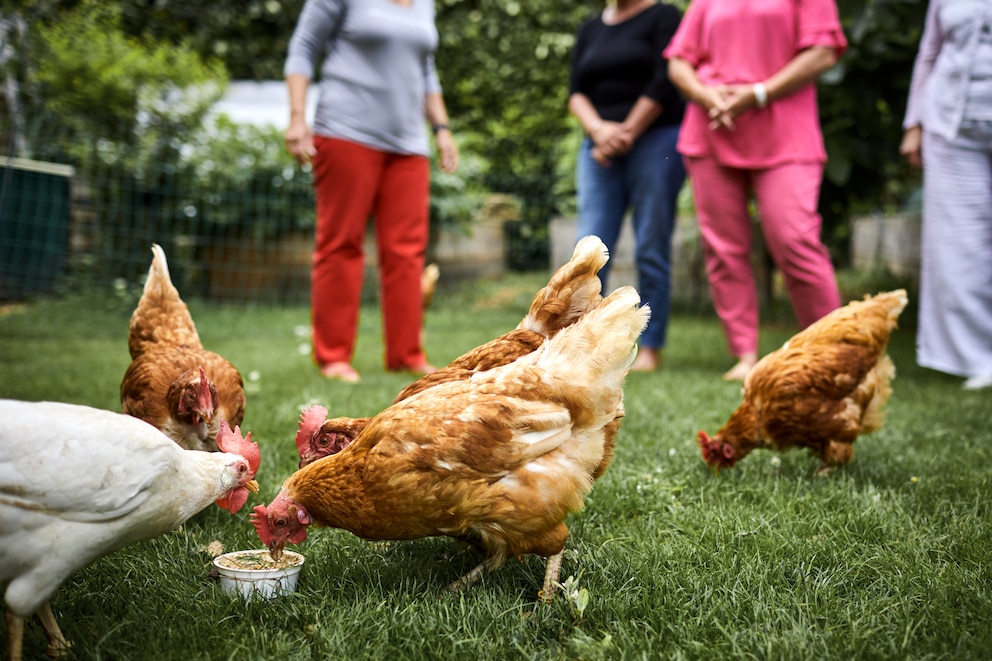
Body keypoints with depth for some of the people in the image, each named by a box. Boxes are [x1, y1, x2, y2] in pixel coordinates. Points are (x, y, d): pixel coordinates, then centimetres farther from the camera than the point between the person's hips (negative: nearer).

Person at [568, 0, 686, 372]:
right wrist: (598, 129, -9)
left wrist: (627, 133, -9)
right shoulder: (590, 30, 18)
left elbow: (663, 83, -7)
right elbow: (576, 93, 10)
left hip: (655, 140, -4)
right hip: (601, 149, 4)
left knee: (650, 251, -4)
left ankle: (649, 349, 2)